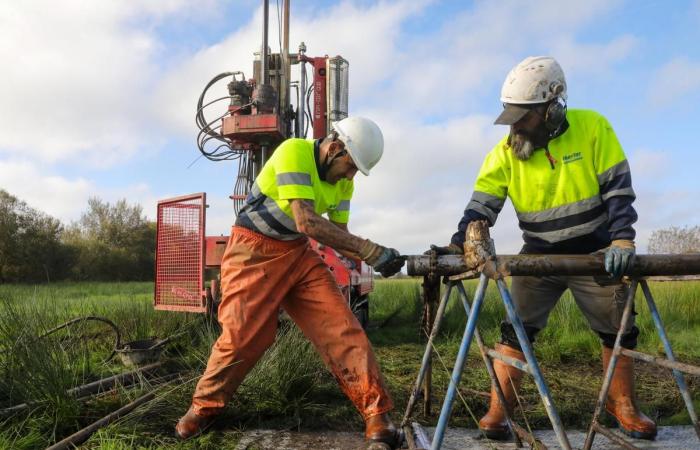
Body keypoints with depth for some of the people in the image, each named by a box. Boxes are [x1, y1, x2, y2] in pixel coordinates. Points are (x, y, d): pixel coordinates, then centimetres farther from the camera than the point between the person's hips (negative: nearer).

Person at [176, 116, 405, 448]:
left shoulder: (342, 182, 1)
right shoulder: (293, 152, -23)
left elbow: (338, 234, 2)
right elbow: (307, 223, -31)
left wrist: (371, 258, -18)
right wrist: (370, 250, -32)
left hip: (299, 253, 6)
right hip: (254, 250, -5)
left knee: (340, 326, -8)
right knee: (243, 335, -7)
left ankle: (375, 411, -3)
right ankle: (205, 407, 18)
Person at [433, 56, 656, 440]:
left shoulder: (592, 127, -13)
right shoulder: (505, 152, -9)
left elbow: (618, 188, -12)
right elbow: (481, 207, -14)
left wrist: (622, 239, -23)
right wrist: (458, 246, -28)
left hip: (595, 253, 0)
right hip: (538, 258, 1)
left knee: (620, 331, 11)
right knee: (515, 331, -6)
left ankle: (622, 404, 33)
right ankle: (498, 411, 4)